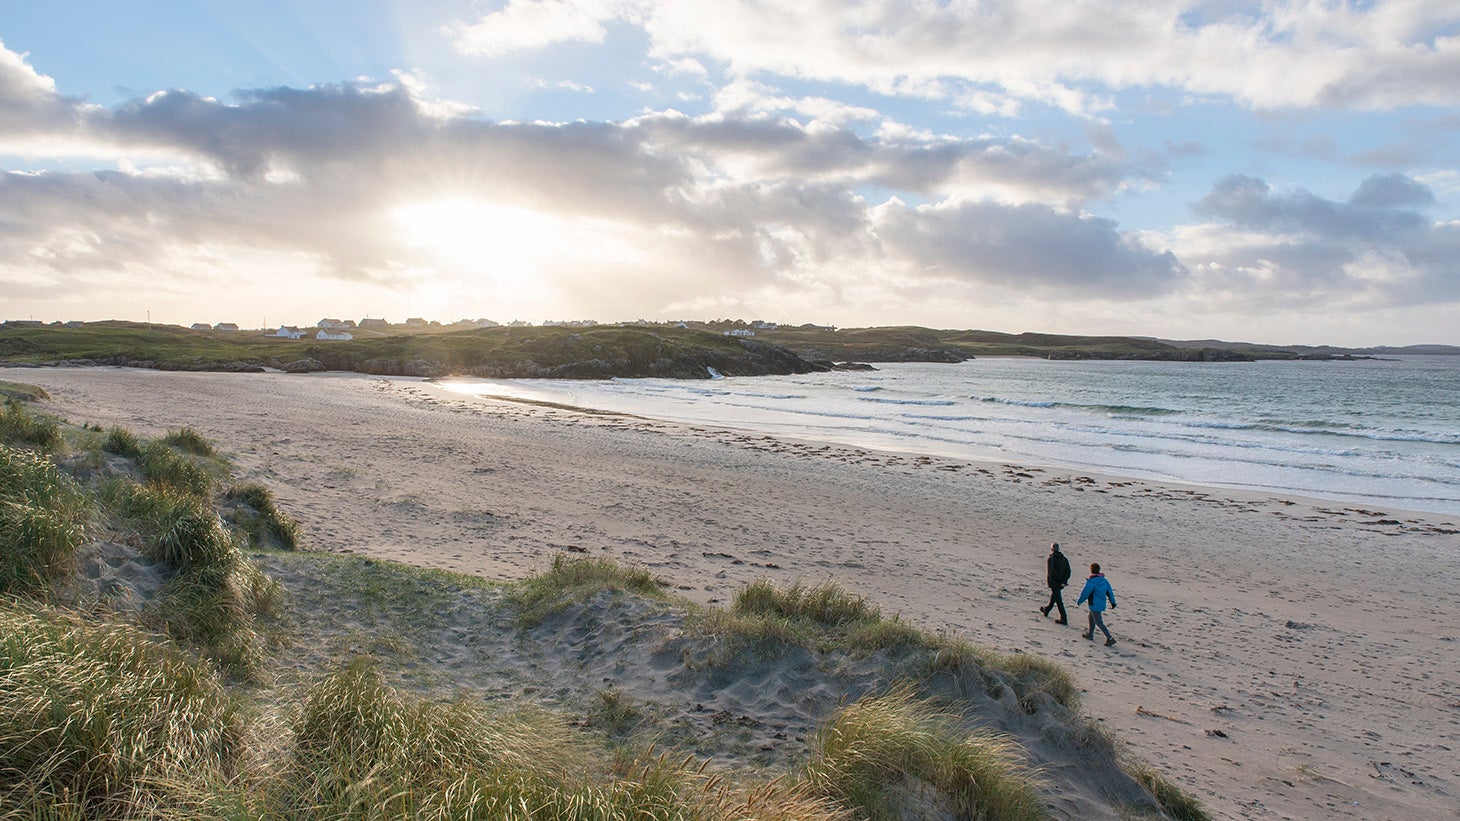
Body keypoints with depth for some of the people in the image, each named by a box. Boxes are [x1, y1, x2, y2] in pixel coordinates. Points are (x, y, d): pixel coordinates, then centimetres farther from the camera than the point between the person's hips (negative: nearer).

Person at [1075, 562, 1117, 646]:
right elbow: (1110, 592, 10)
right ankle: (1090, 634, 35)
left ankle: (1110, 638, -5)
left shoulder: (1091, 582, -21)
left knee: (1099, 623, -1)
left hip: (1095, 605, -8)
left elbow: (1084, 593, -15)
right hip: (1102, 604, 8)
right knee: (1091, 617, 25)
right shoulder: (1104, 580, 2)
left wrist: (1078, 602, 0)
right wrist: (1113, 602, 21)